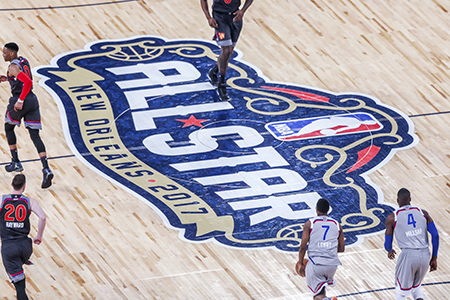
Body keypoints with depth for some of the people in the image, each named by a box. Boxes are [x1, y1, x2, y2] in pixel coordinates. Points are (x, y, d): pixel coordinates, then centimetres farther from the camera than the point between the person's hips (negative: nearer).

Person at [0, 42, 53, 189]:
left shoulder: (13, 67, -15)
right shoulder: (24, 61, 12)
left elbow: (28, 82, -27)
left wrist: (20, 101, -24)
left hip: (20, 101, -7)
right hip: (33, 100, 7)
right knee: (35, 135, -1)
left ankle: (16, 163, 24)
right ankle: (46, 169, -18)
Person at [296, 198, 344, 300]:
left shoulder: (309, 223, 3)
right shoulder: (337, 225, 11)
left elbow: (303, 246, -3)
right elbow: (341, 249, 15)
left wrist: (300, 263, 8)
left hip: (315, 263, -3)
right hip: (332, 264, 3)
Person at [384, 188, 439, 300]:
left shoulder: (392, 218, 3)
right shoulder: (422, 213, 11)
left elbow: (387, 244, 6)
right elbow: (435, 236, 4)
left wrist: (390, 251, 30)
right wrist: (434, 258, 11)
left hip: (408, 254, -4)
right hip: (425, 255, 4)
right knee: (416, 286, 27)